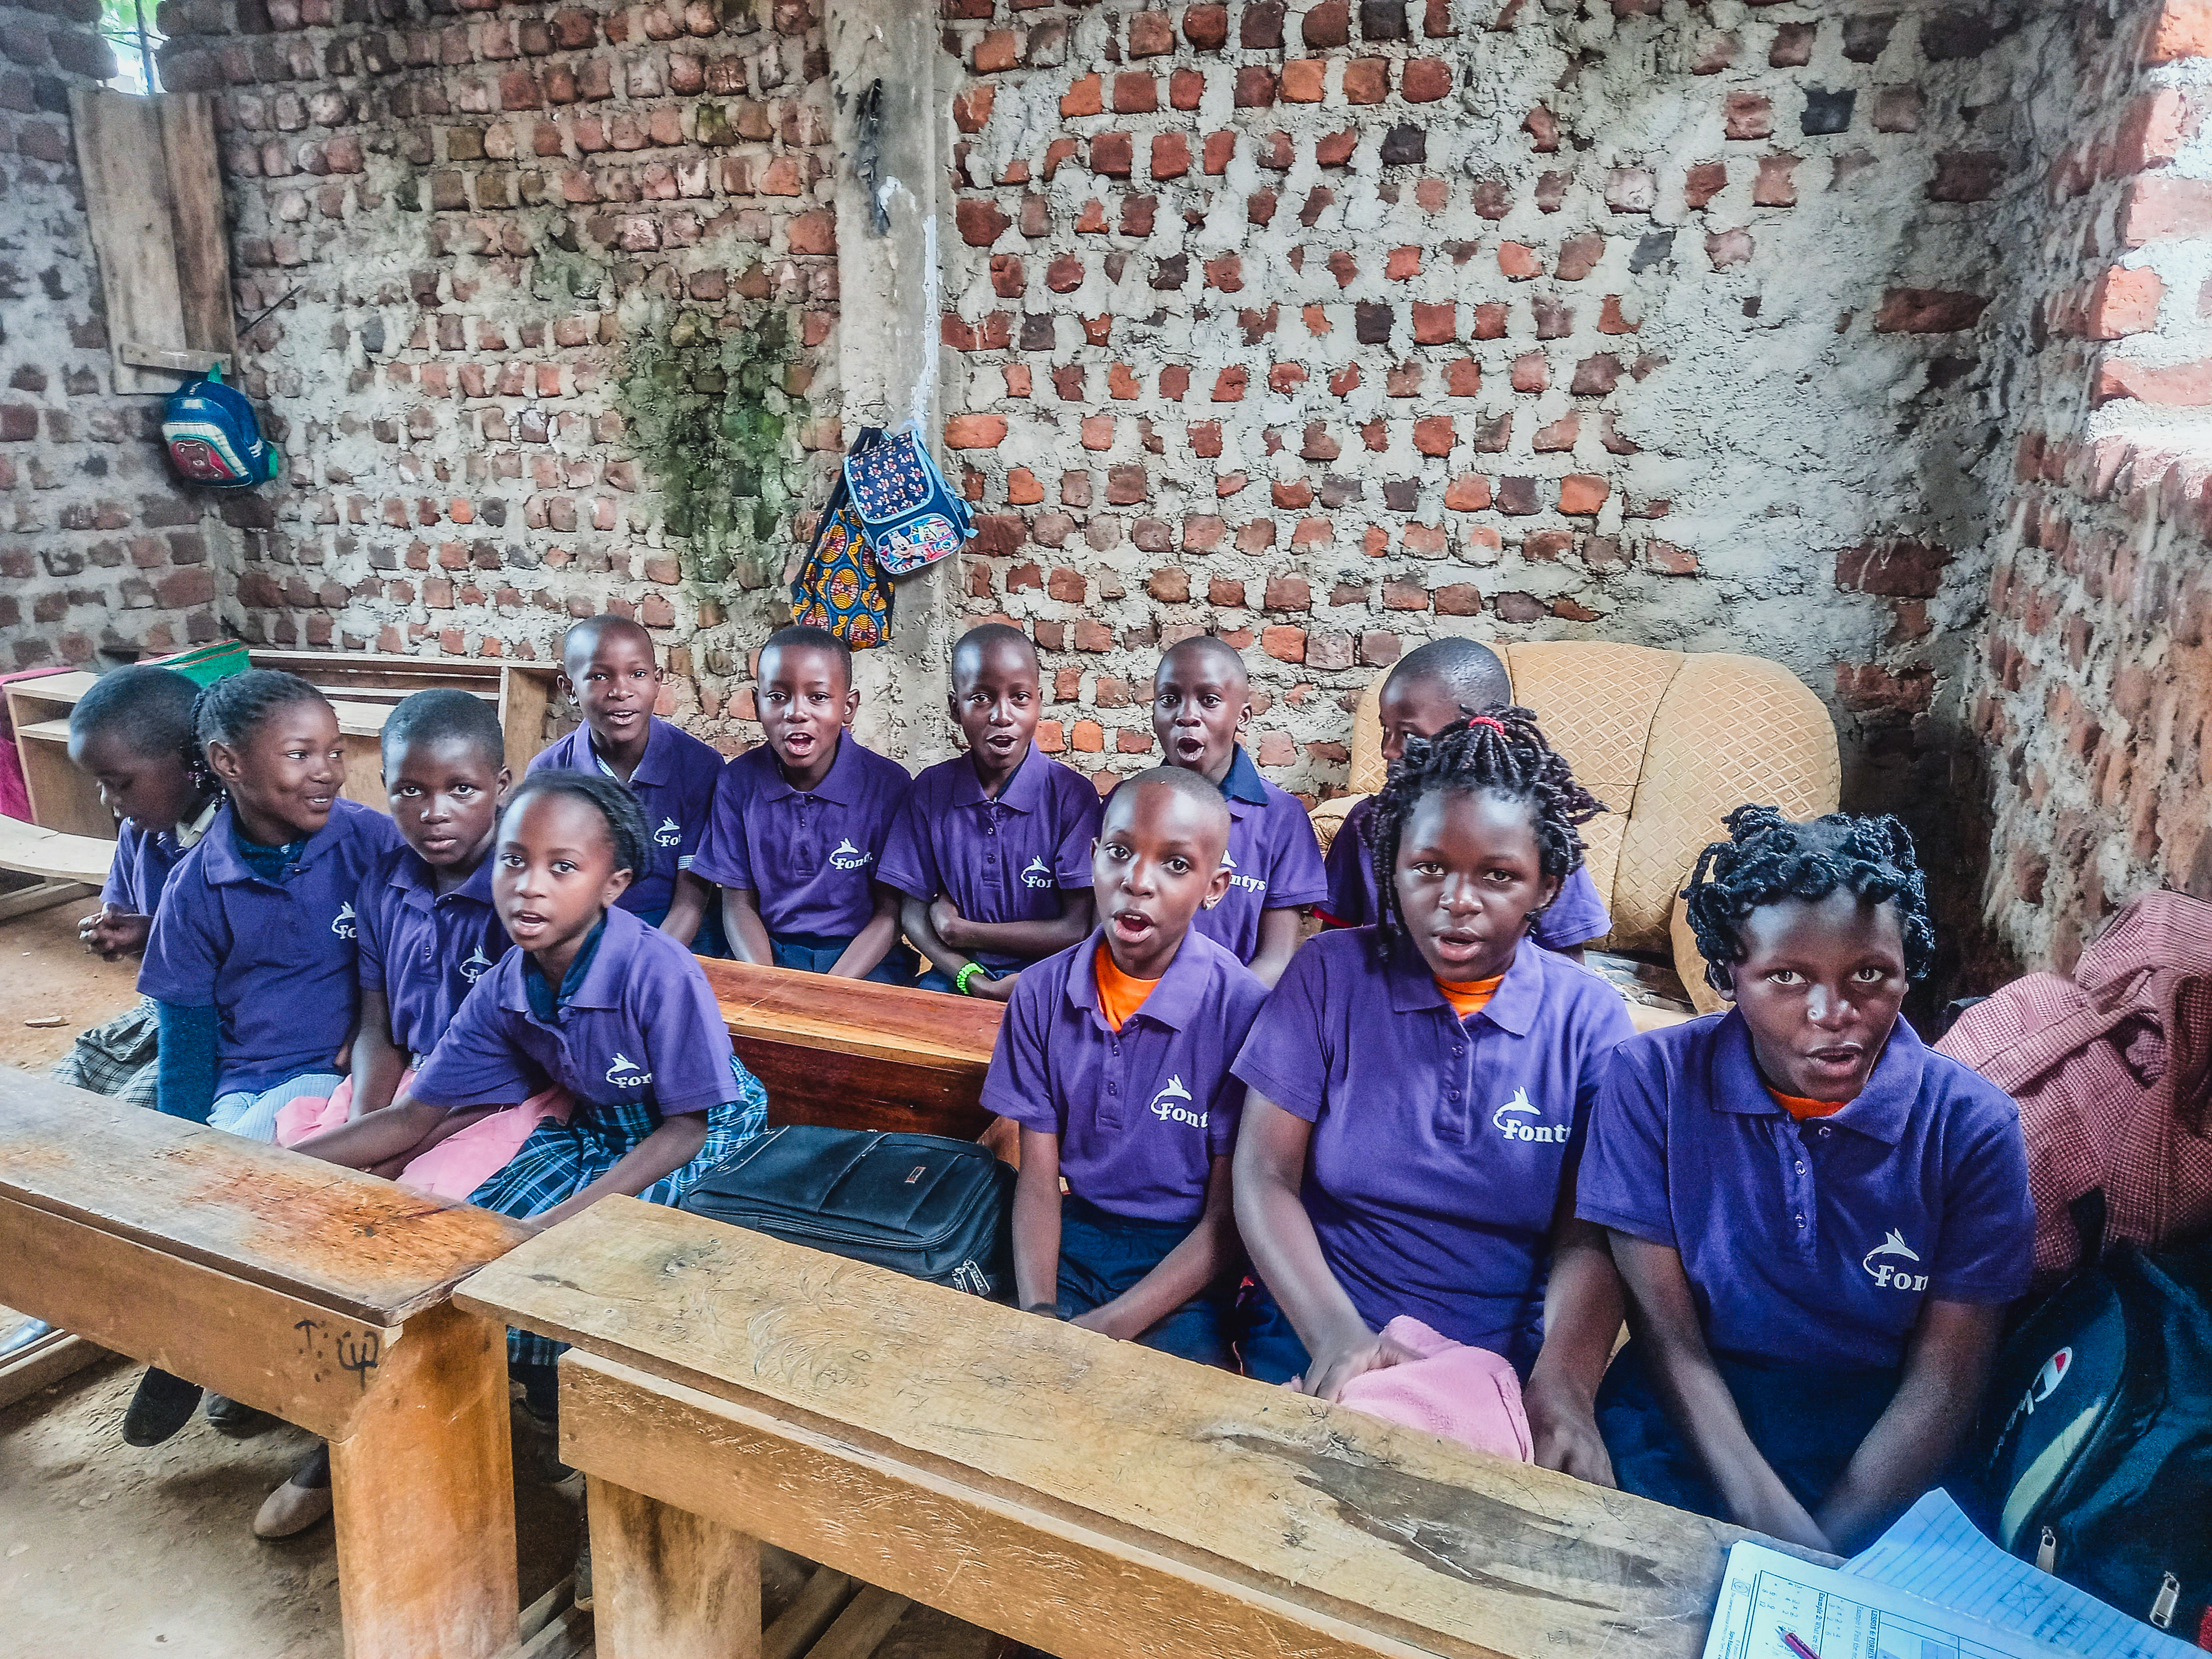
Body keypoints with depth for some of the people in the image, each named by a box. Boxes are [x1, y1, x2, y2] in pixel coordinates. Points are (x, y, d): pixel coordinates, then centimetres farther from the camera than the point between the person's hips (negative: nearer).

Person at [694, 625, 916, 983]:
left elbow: (891, 911, -4)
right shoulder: (737, 782, -2)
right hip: (767, 953, 2)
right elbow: (739, 903, 3)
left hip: (862, 959, -1)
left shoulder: (890, 785, -8)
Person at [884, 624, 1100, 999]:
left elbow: (1077, 929, -9)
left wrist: (959, 931, -6)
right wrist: (976, 983, -14)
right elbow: (914, 915, 4)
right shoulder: (930, 791, 3)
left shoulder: (1072, 794, -7)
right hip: (957, 977, 3)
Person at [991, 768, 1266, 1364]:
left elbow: (1229, 1216, -11)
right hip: (1073, 1235, 4)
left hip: (1186, 1263, -3)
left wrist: (1107, 1328, -18)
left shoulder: (1242, 1011, -15)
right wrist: (1038, 1314, -15)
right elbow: (1038, 1176, 1)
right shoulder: (1041, 993, -2)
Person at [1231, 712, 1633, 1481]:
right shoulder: (1329, 972, -1)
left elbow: (1590, 1236, -3)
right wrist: (1334, 1333, -19)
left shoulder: (1588, 1017, 1)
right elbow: (1264, 1174, -4)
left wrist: (1562, 1384, -22)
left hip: (1507, 1365, 1)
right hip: (1318, 1341, -1)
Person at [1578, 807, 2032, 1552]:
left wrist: (1823, 1557, -17)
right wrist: (1773, 1524, -21)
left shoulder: (1973, 1127, -6)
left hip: (1876, 1450, 1)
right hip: (1691, 1419, -1)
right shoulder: (1651, 1080, -8)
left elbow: (1943, 1380, -5)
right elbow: (1669, 1336, -8)